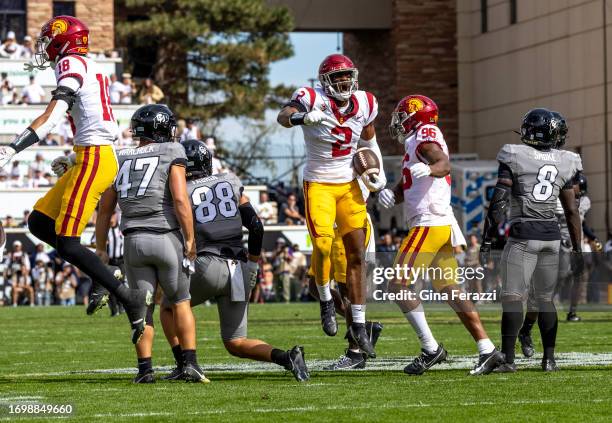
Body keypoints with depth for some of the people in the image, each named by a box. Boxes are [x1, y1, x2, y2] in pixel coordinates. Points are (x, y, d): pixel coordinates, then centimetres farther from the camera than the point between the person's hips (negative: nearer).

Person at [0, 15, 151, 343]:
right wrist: (74, 160, 28)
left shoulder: (71, 64, -9)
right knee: (39, 223, 13)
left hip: (93, 159, -10)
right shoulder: (92, 70, 20)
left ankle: (130, 298, -10)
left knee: (66, 242, -10)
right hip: (93, 158, 10)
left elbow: (52, 116, -22)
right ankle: (106, 276, 8)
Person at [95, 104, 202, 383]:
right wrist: (190, 239, -5)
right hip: (167, 237, -3)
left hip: (134, 242, 3)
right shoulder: (171, 153, 0)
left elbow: (105, 209, 16)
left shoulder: (121, 160, 14)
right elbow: (180, 200, -11)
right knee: (180, 303, 10)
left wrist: (101, 248, 23)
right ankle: (190, 363, 1)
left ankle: (145, 368, 3)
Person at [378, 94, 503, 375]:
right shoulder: (415, 144, 23)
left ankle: (430, 348, -7)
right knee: (450, 291, 9)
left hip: (429, 224, -10)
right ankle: (487, 350, 6)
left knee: (398, 285, -7)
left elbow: (445, 164, -27)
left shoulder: (424, 138, -7)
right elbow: (404, 188, 22)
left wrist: (428, 170, -48)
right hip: (444, 225, 10)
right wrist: (389, 194, 0)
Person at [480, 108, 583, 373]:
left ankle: (508, 359, -9)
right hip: (552, 236, 4)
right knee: (546, 298, 15)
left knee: (512, 297, -3)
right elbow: (571, 211, 9)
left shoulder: (514, 157, -5)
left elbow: (499, 202, -9)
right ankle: (549, 359, 13)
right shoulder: (563, 164, 8)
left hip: (523, 235, -4)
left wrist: (486, 240, -5)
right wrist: (577, 250, 15)